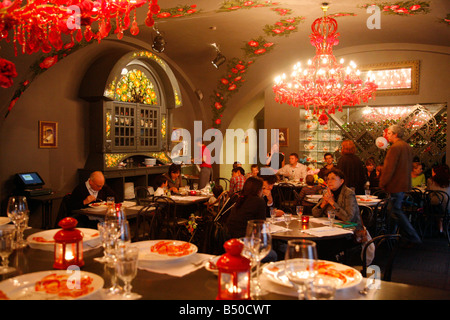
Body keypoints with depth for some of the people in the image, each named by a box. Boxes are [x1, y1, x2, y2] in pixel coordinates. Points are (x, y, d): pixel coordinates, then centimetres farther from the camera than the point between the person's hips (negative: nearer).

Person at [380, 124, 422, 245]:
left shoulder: (395, 147, -17)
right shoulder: (408, 147, 13)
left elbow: (389, 168, -19)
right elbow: (410, 167, 20)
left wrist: (382, 183, -11)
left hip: (396, 185, -10)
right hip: (405, 184, 10)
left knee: (396, 211, -4)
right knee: (397, 210, 17)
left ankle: (413, 238, -2)